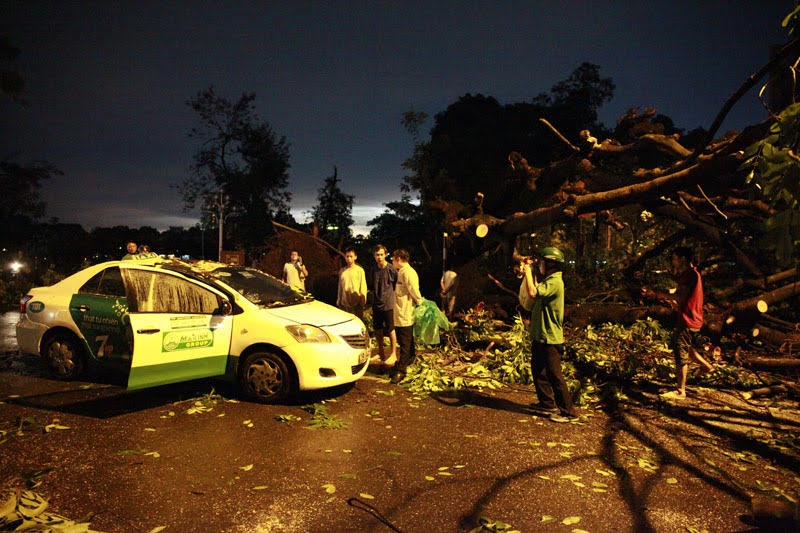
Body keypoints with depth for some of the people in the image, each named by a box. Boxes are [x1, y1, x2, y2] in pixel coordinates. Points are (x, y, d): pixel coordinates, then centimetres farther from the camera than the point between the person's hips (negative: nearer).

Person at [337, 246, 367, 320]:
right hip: (344, 304, 4)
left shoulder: (359, 270, -3)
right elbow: (340, 287, 15)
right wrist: (338, 301, 12)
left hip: (356, 304, -4)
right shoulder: (342, 271, 9)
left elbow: (363, 288, -3)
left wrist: (362, 303, -7)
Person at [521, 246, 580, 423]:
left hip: (550, 338, -11)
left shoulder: (555, 282, -20)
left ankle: (569, 412, 4)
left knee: (554, 375, -5)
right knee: (538, 371, 19)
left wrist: (528, 271, -19)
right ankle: (547, 403, 32)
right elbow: (536, 292, 15)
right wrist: (531, 272, 12)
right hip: (540, 336, 11)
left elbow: (533, 293, -32)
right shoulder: (548, 280, 13)